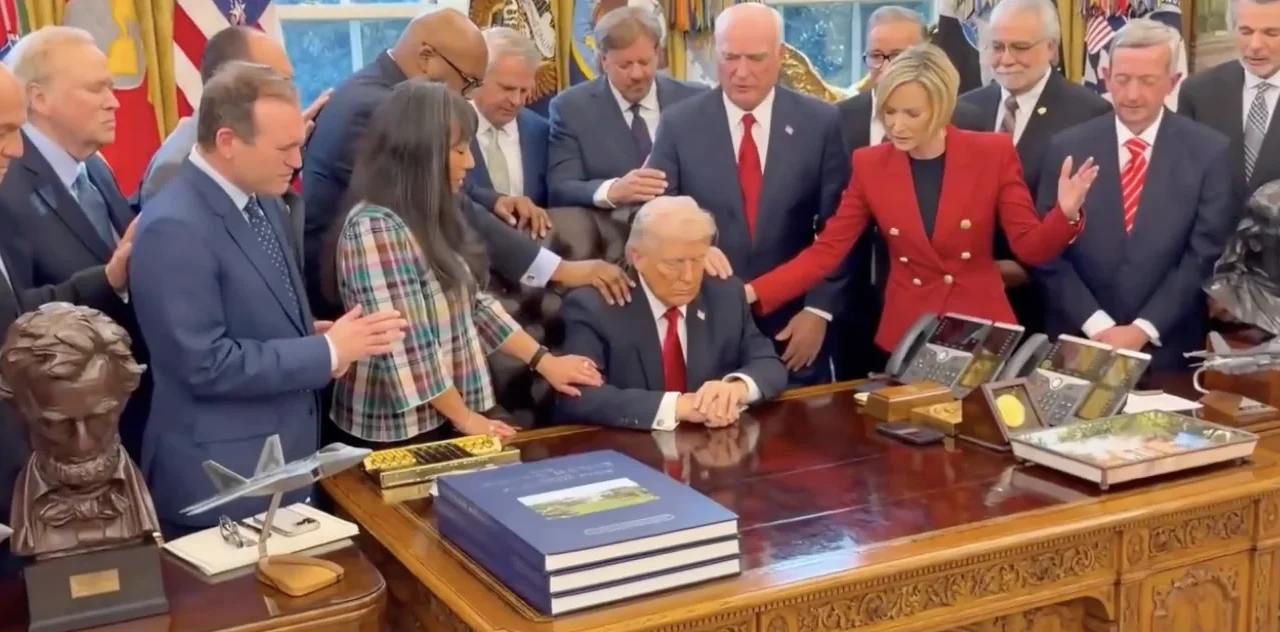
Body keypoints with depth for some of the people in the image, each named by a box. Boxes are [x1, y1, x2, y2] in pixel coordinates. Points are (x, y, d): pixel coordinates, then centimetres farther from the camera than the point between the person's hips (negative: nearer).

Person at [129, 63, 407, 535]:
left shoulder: (262, 202, 6)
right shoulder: (174, 228, -21)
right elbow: (205, 364, -24)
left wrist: (315, 338, -3)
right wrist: (326, 351, -19)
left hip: (287, 460, 9)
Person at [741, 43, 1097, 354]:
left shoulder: (993, 153, -7)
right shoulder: (870, 165, -3)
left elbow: (1030, 247, -6)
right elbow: (826, 251, -5)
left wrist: (1066, 214, -27)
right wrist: (752, 293, -17)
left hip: (982, 329, -1)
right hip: (906, 332, 1)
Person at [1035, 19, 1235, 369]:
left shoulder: (1210, 151, -2)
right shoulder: (1067, 147, -1)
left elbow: (1206, 254, -5)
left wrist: (1144, 329, -12)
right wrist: (1096, 325, -12)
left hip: (1167, 347, 0)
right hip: (1077, 341, 1)